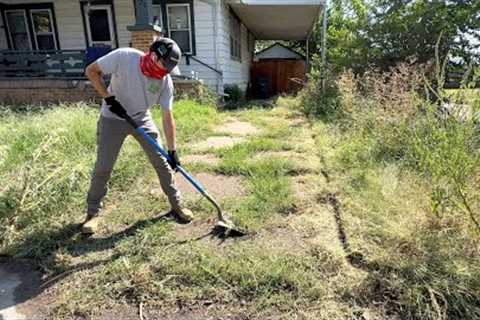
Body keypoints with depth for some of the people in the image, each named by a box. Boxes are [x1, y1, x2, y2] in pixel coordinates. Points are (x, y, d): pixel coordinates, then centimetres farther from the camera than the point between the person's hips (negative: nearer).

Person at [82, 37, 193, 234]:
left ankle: (177, 204, 18)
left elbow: (167, 117, -14)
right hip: (113, 118, -2)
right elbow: (91, 71, -12)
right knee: (102, 168, -1)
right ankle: (93, 212, 20)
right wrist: (109, 98, -21)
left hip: (142, 119, 2)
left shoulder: (165, 81, -18)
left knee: (162, 162, 1)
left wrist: (172, 150, -15)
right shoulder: (123, 57, -25)